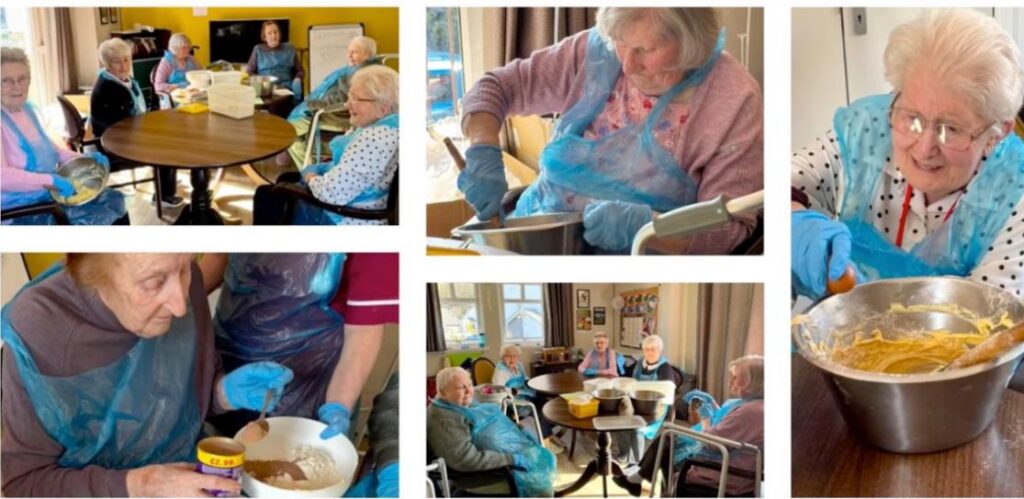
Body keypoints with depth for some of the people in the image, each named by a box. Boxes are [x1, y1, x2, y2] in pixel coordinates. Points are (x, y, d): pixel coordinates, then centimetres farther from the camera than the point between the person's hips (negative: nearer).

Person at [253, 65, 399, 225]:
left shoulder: (374, 138, -32)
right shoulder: (381, 124, -1)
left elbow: (332, 193, -31)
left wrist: (311, 177, -11)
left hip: (345, 219, -10)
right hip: (351, 204, 10)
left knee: (266, 196, 11)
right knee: (286, 178, 30)